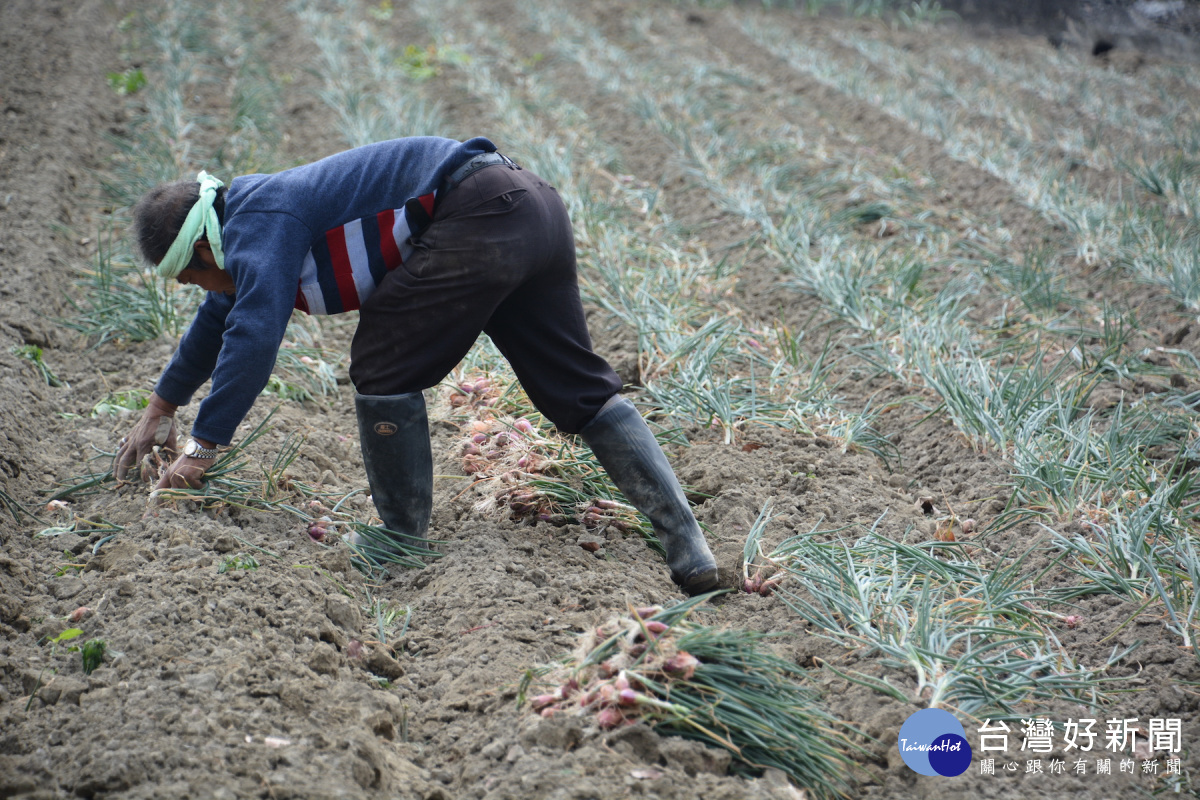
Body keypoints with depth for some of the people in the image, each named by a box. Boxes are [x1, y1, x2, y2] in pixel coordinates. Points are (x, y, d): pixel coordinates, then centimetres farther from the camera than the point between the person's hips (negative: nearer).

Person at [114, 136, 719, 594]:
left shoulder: (256, 224, -4)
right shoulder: (261, 206, 26)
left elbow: (253, 335, -17)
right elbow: (221, 318, 41)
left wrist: (203, 448, -10)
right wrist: (161, 407, 49)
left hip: (478, 219, -10)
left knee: (384, 371, -1)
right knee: (578, 387, 8)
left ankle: (403, 549, 9)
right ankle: (688, 552, 3)